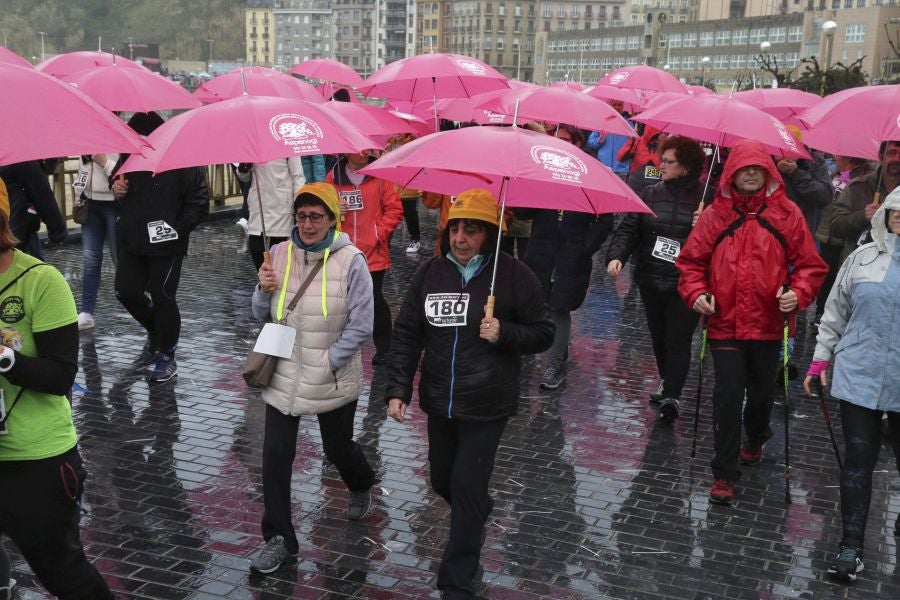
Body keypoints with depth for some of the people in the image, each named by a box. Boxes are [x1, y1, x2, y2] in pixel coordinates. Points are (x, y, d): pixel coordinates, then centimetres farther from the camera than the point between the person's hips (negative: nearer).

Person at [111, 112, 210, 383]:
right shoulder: (129, 156, 2)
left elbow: (199, 202, -11)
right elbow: (118, 179, 22)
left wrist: (177, 228, -18)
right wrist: (117, 188, -2)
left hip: (166, 245, -6)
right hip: (132, 242, 6)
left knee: (162, 298, -1)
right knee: (126, 291, 8)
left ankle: (166, 355, 16)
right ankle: (155, 331, 36)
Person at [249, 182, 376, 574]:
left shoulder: (351, 260, -13)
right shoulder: (280, 254, -2)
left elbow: (360, 326, -13)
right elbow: (263, 315, 8)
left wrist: (328, 363, -16)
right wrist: (264, 290, -13)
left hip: (333, 377, -2)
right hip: (284, 375, 3)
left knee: (338, 447, 16)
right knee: (276, 453, -3)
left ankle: (361, 487, 52)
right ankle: (279, 539, 10)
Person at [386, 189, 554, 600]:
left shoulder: (514, 275, -9)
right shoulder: (430, 273, 0)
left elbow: (543, 333, -2)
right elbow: (407, 334, 4)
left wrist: (504, 333, -20)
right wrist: (398, 389, -3)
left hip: (486, 406, -4)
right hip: (438, 400, 5)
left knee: (467, 487, -4)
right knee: (442, 481, 18)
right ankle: (478, 514, 52)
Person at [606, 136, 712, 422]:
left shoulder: (707, 197, -8)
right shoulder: (651, 193, 5)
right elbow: (629, 228, 1)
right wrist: (616, 256, -14)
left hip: (686, 283, -5)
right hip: (651, 280, 5)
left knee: (678, 339, -7)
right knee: (658, 337, 17)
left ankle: (671, 396, -8)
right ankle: (667, 382, 36)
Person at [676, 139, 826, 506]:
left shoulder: (787, 214, 0)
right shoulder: (715, 215, 0)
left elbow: (810, 265, 2)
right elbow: (691, 260, 6)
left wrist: (798, 294, -16)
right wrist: (696, 292, -11)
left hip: (768, 324, 1)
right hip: (724, 324, -1)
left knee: (762, 391, 18)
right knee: (728, 395, -4)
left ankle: (755, 440, 49)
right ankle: (724, 474, 6)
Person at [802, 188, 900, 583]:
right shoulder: (863, 257, 4)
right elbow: (835, 311, 10)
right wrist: (821, 357, 8)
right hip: (859, 377, 0)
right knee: (858, 461, 3)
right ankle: (851, 545, 11)